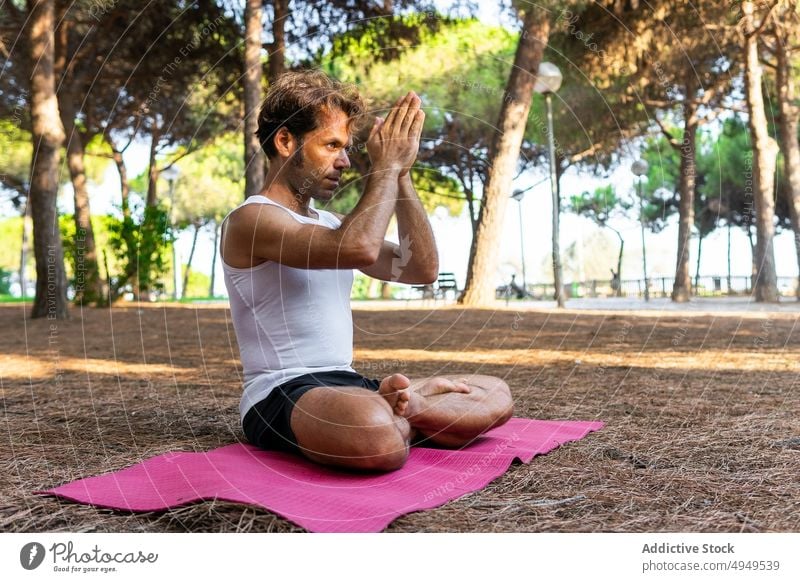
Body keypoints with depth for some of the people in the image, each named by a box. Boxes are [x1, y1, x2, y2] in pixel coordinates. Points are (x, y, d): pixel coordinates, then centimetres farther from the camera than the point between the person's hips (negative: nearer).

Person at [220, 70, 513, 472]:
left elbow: (422, 269, 9)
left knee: (494, 394, 1)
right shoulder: (250, 220, -9)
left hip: (347, 385, 8)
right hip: (280, 396, -8)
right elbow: (359, 249, -26)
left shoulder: (332, 224, 18)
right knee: (377, 435, -41)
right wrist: (385, 166, -11)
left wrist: (401, 173, 3)